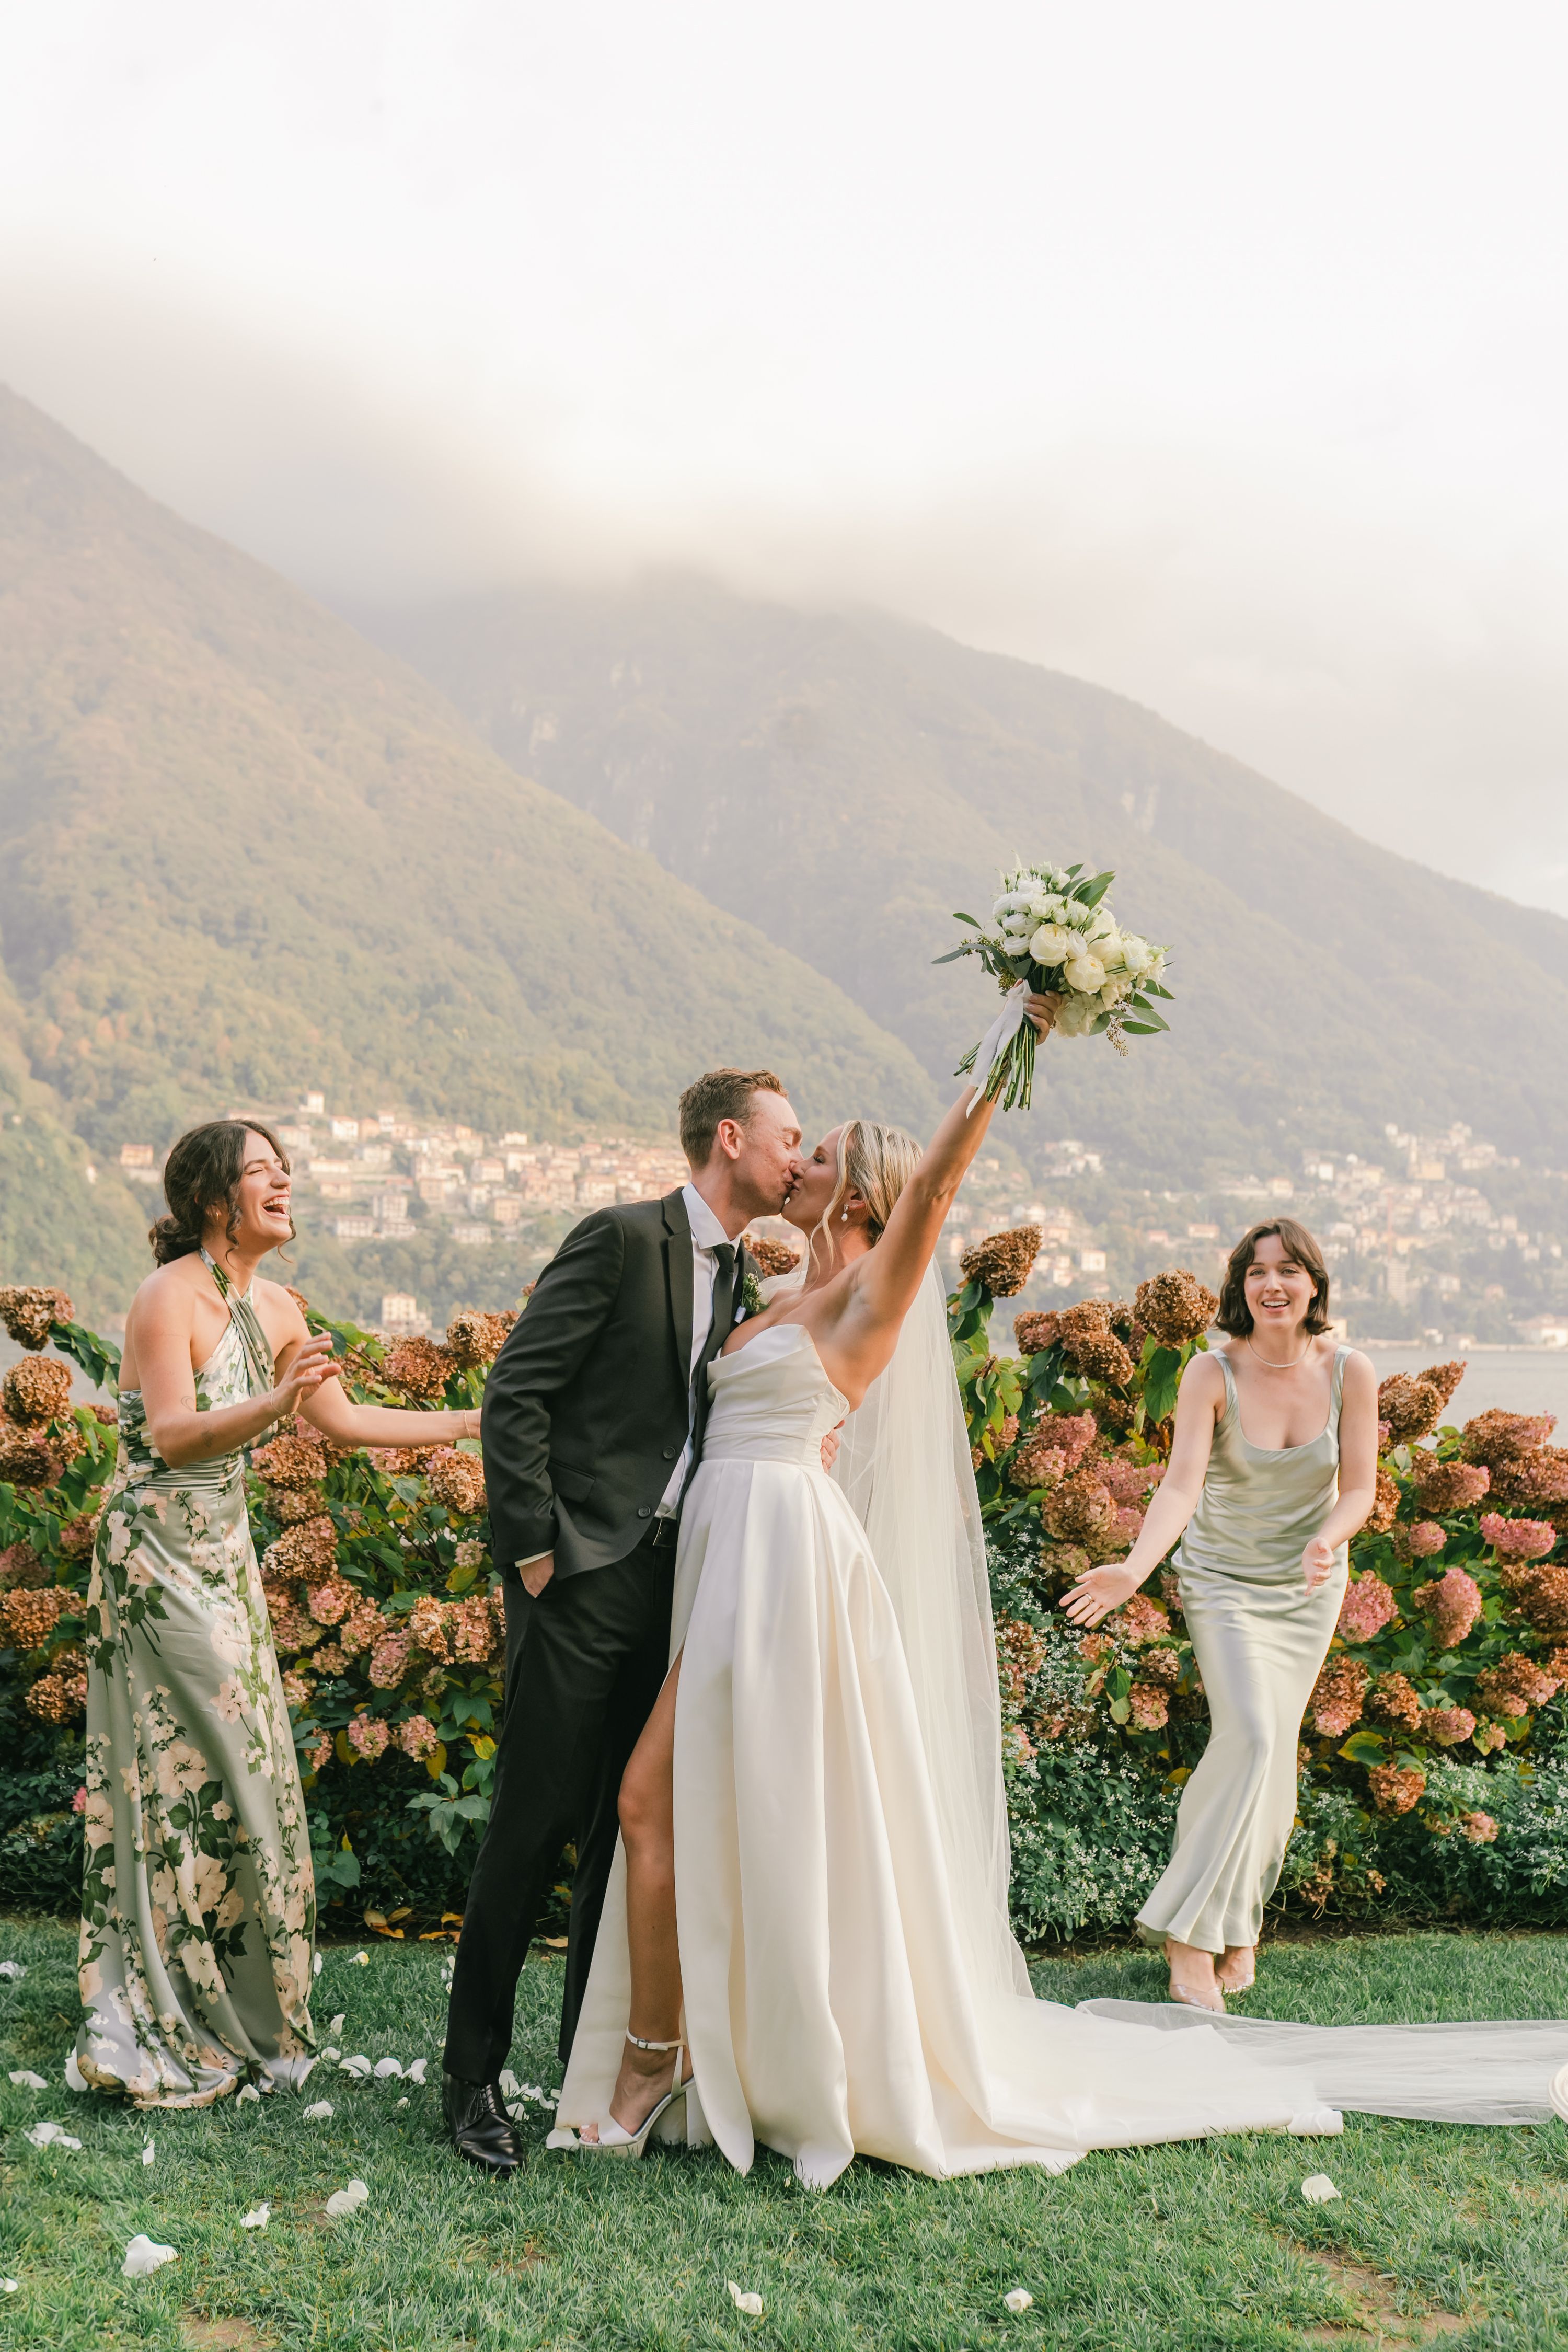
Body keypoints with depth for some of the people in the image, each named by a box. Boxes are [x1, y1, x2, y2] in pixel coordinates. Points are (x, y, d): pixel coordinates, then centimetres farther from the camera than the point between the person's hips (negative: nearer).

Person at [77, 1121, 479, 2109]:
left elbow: (346, 1421, 16)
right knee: (194, 1773, -7)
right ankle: (170, 2033, 5)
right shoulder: (171, 1298, -15)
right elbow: (173, 1438, -26)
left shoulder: (276, 1309, 7)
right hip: (157, 1554, -8)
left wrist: (472, 1421, 16)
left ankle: (232, 2016, 20)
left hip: (224, 1554, 8)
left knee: (242, 1768, 9)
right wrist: (274, 1405, -41)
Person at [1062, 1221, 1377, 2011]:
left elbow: (1359, 1488, -7)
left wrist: (1329, 1541, -29)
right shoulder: (1212, 1373, -18)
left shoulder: (1349, 1372, -12)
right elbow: (1181, 1482, -28)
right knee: (1251, 1737, -18)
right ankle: (1194, 1934, -11)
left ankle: (1236, 1923, 22)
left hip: (1310, 1588, 3)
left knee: (1273, 1750, 5)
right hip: (1224, 1579, -3)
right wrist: (1134, 1568, -43)